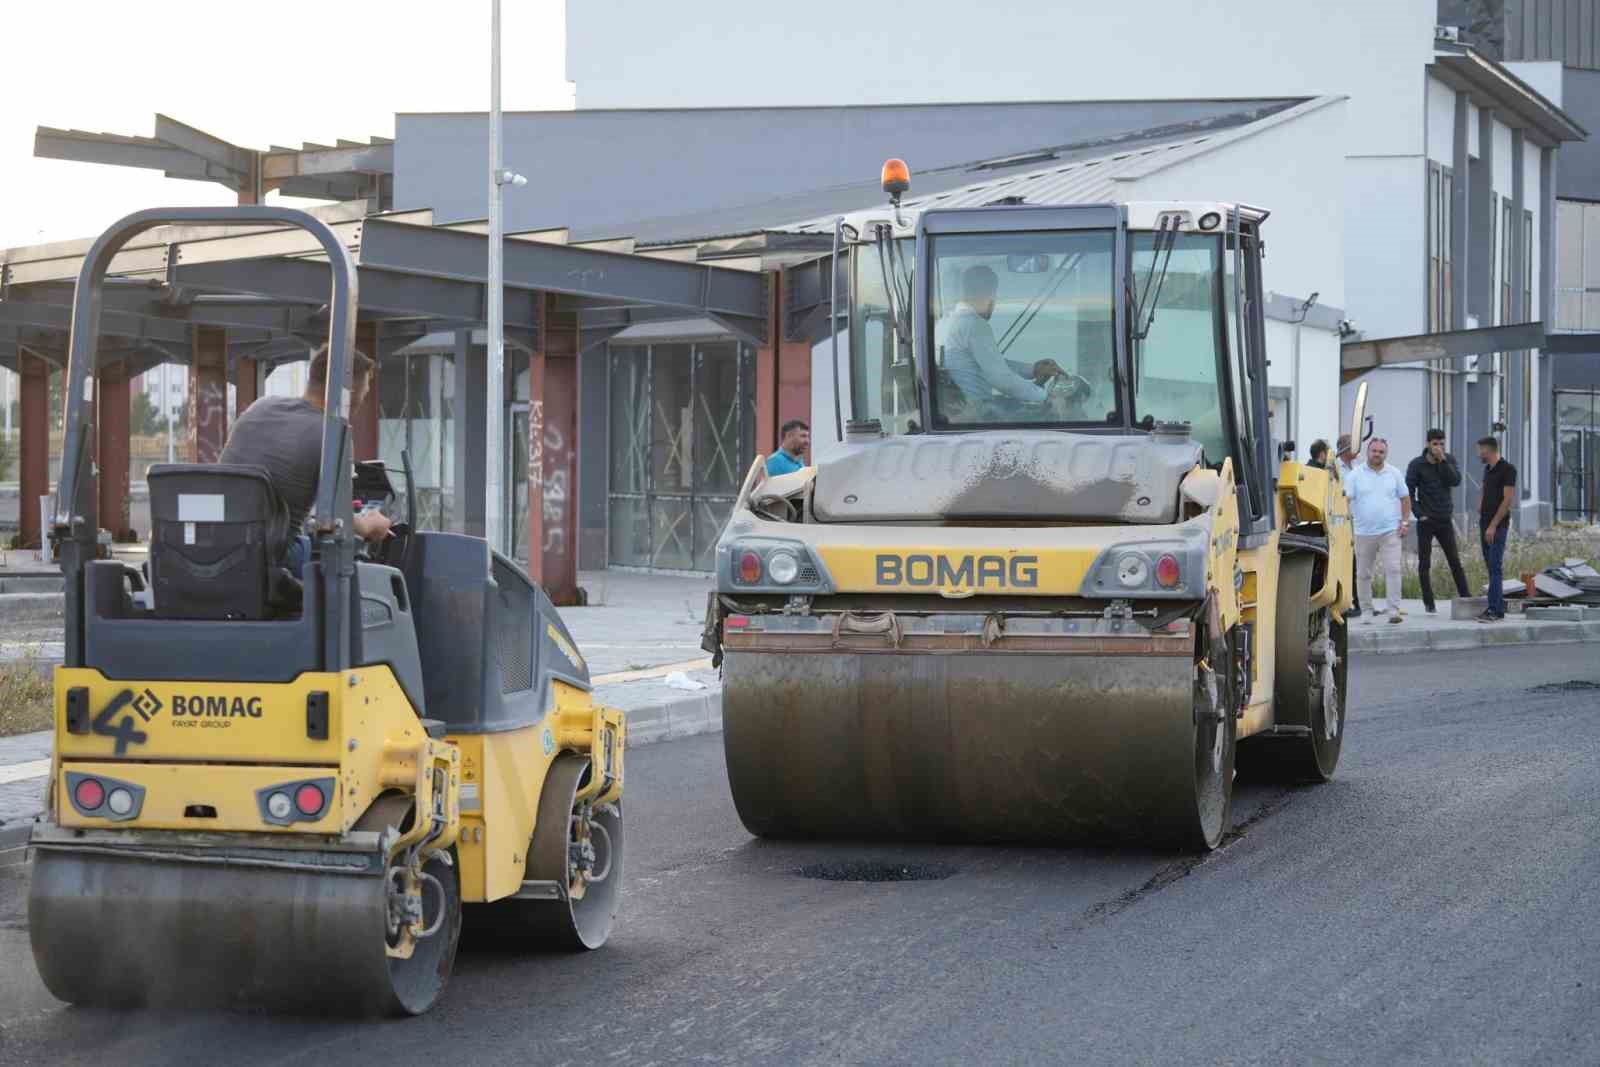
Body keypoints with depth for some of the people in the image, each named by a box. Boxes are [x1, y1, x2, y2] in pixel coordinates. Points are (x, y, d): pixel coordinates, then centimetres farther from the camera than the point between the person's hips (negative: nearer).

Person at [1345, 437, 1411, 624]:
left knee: (1393, 570, -11)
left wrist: (1405, 522, 3)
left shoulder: (1394, 474, 7)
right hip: (1364, 532, 0)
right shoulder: (1356, 475, 2)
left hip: (1390, 531, 0)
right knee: (1363, 573, 8)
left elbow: (1405, 499, 13)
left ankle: (1394, 610, -12)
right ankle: (1368, 608, 21)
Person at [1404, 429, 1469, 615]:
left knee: (1455, 562, 4)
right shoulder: (1417, 465, -5)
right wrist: (1419, 514, -13)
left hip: (1445, 520, 2)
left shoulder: (1449, 460, 4)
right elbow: (1409, 492, -5)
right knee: (1424, 563, 1)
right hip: (1426, 522, -2)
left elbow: (1456, 481, -12)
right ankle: (1429, 604, 7)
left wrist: (1443, 460, -19)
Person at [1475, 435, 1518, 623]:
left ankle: (1494, 610, -14)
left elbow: (1508, 500, -16)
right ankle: (1499, 608, 13)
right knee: (1491, 566, 9)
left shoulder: (1507, 469, -11)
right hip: (1485, 523, 9)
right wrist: (1480, 506, 9)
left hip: (1498, 526, -9)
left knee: (1495, 567, -12)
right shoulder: (1487, 469, 15)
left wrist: (1493, 525, -18)